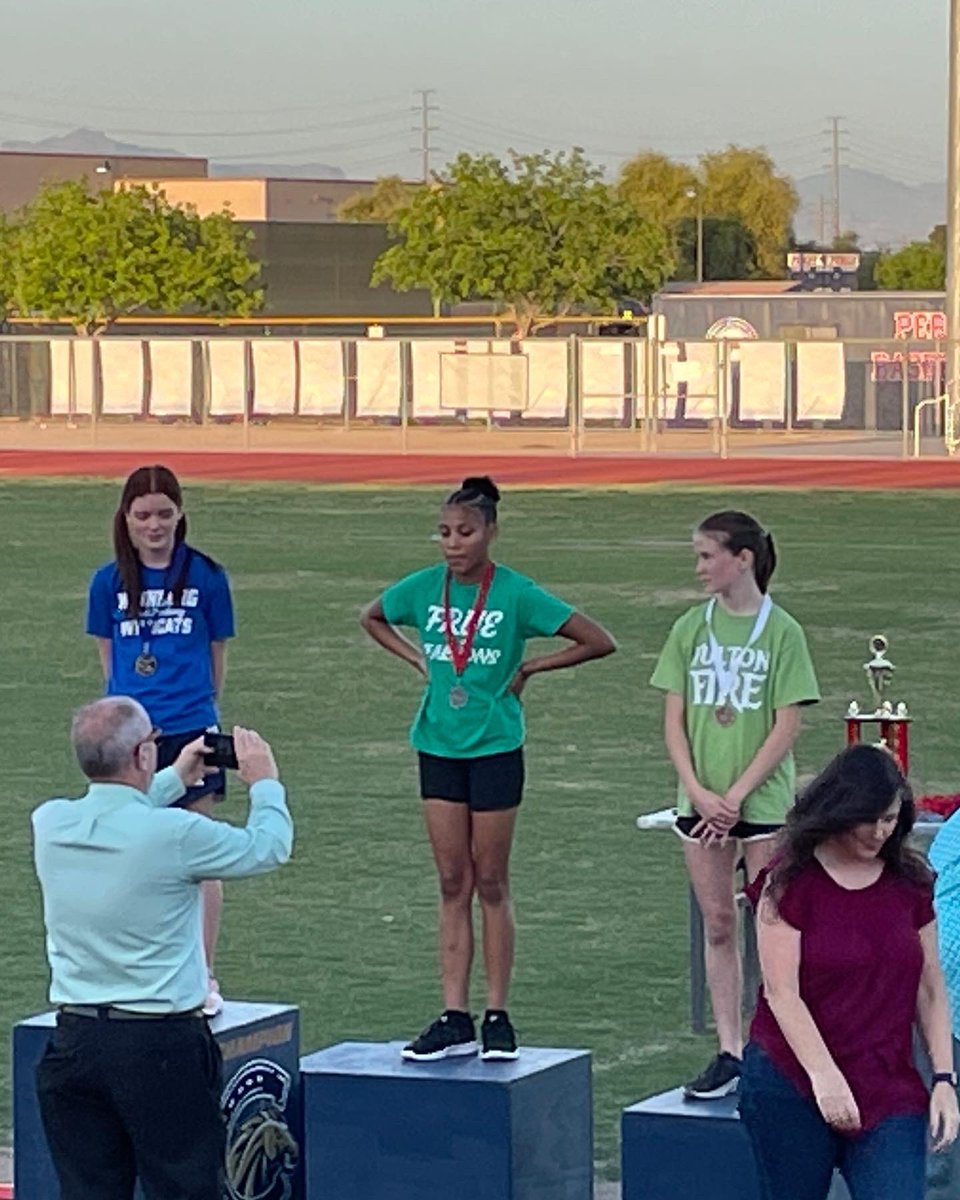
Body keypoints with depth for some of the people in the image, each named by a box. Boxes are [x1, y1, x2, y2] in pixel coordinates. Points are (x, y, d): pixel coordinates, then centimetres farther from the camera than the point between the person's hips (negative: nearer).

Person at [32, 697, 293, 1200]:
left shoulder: (50, 824, -1)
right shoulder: (174, 834, -16)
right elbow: (267, 846, 2)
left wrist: (174, 780, 35)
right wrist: (265, 782, 20)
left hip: (74, 1040, 5)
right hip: (161, 1045, -5)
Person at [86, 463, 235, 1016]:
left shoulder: (206, 576, -1)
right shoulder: (111, 581, 4)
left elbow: (217, 655, 7)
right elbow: (108, 654, 13)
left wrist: (196, 702, 9)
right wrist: (134, 699, 7)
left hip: (191, 729, -2)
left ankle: (204, 978, 7)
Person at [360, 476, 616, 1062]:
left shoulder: (516, 594, -11)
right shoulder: (424, 588, 0)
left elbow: (599, 642, -9)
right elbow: (372, 619, 21)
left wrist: (529, 668, -7)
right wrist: (418, 660, 7)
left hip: (495, 749, -4)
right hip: (439, 748, 4)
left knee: (491, 884, 3)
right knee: (453, 886, 6)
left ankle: (498, 1017, 10)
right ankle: (455, 1019, 8)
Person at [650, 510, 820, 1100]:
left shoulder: (781, 631, -6)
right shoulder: (692, 629, 5)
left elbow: (787, 728, -8)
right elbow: (675, 720, 5)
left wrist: (736, 795, -13)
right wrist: (699, 790, -9)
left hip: (764, 800, -4)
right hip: (702, 802, 4)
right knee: (719, 927, 7)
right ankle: (730, 1052, 12)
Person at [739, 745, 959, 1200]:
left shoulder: (909, 884, 7)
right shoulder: (790, 882, -5)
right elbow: (782, 992, -11)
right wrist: (824, 1076, -20)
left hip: (889, 1092, 3)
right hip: (792, 1087, -3)